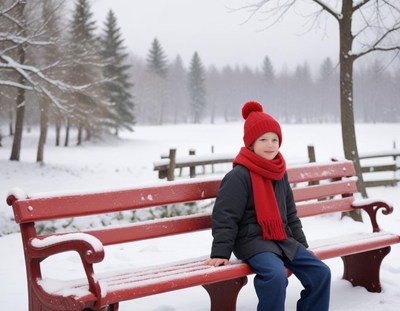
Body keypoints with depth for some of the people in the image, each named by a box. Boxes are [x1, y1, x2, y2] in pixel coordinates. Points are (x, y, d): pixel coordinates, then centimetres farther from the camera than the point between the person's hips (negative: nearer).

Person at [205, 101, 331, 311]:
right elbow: (225, 217, -13)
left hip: (283, 239, 8)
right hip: (252, 241, -8)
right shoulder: (239, 176, -12)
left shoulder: (280, 174, 13)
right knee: (276, 275, -34)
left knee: (320, 272, -5)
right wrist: (220, 253, -17)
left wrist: (301, 244, 22)